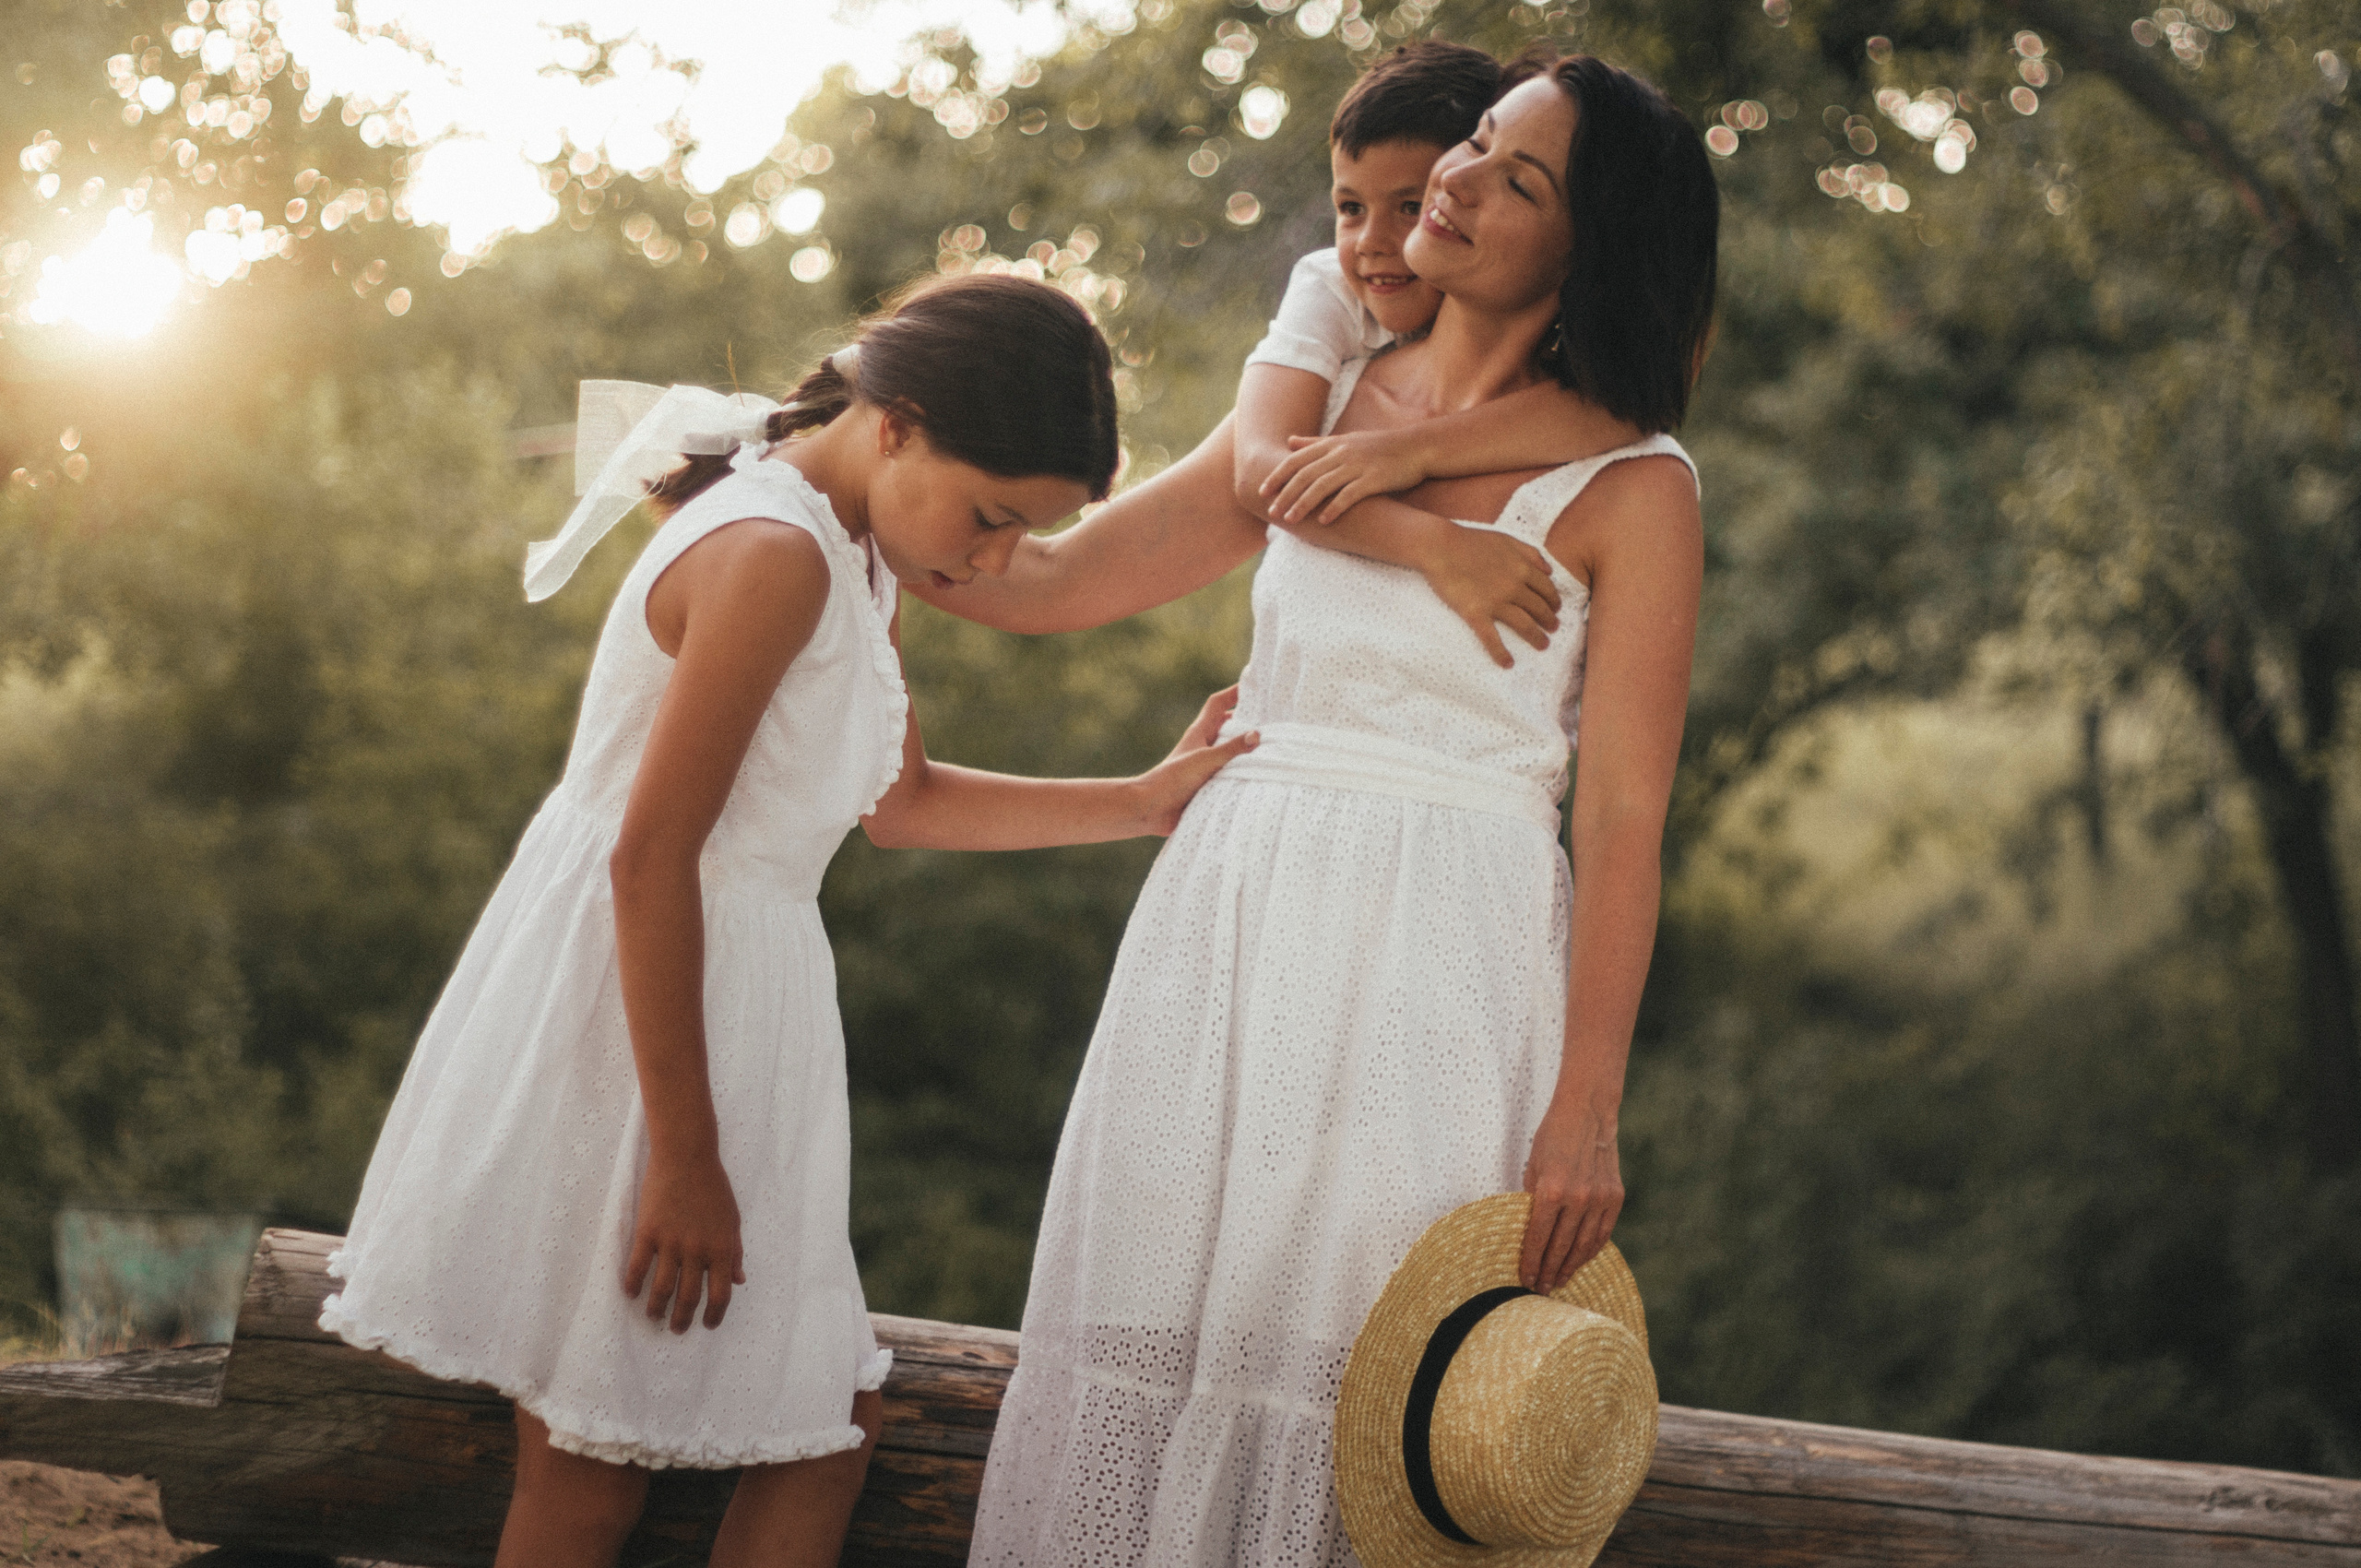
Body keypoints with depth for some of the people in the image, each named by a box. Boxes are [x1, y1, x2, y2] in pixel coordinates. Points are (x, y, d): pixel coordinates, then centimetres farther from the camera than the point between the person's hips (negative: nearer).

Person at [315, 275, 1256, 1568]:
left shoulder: (857, 558, 12)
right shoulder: (773, 552, -20)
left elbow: (900, 803, 24)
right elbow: (651, 854, -23)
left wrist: (1147, 801, 19)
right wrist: (684, 1156, -21)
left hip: (729, 1000, 10)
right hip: (618, 1017, -10)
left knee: (818, 1437, 9)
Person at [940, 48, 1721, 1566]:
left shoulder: (1628, 487, -5)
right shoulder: (1328, 401, 11)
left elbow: (1623, 819, -8)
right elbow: (1062, 575, 16)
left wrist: (1587, 1108, -13)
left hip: (1440, 964, -5)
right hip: (1236, 929, 5)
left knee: (1356, 1367, -5)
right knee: (1162, 1331, 5)